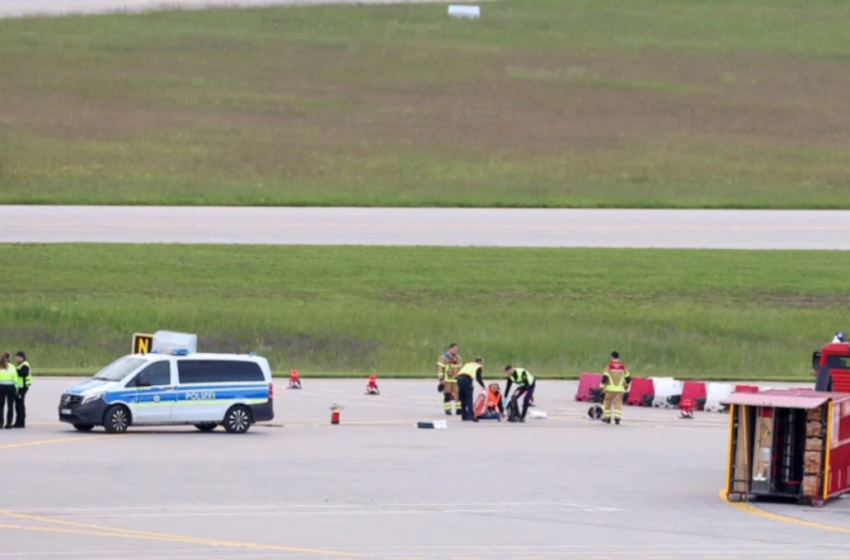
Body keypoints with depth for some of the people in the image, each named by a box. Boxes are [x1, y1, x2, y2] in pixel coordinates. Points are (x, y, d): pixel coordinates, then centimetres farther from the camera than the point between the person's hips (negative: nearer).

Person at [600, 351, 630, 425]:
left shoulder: (609, 365, -3)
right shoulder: (623, 366, 5)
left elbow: (605, 377, -9)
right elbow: (627, 378, 10)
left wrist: (602, 386, -2)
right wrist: (626, 385, 27)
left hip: (610, 388, -2)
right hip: (620, 388, 2)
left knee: (608, 402, 13)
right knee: (618, 403, -1)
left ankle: (607, 418, 20)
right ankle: (617, 418, -15)